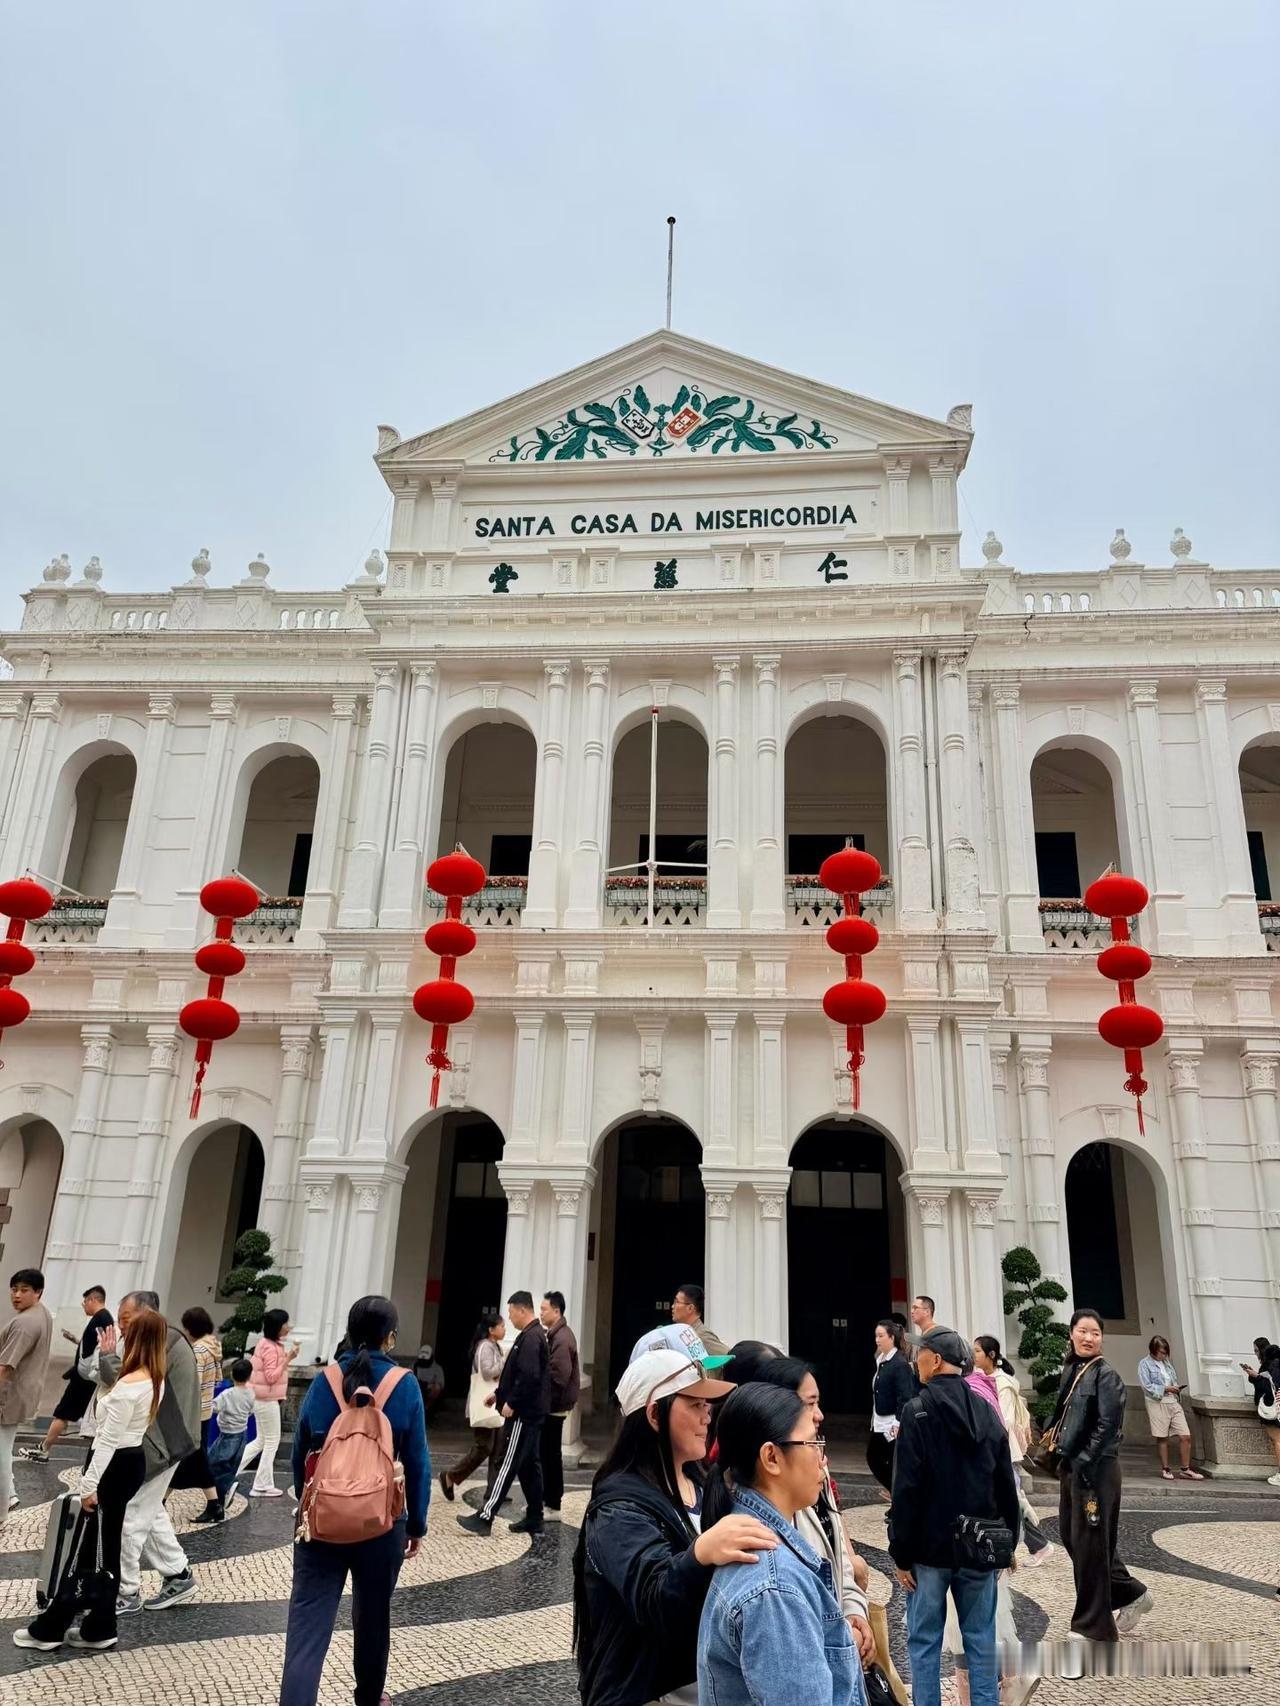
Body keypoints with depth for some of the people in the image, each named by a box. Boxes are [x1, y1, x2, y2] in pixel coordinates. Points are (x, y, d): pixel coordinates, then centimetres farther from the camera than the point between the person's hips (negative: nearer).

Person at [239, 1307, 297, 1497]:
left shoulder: (266, 1344, 9)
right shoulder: (271, 1348, -21)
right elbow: (272, 1377, -23)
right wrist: (287, 1359, -27)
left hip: (262, 1398, 10)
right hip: (267, 1400, -10)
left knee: (262, 1441, 18)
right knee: (272, 1441, 1)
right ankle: (262, 1486, 9)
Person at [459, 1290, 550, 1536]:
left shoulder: (530, 1338, -18)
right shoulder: (535, 1335, 15)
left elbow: (529, 1377, -27)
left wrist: (511, 1403, -19)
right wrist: (499, 1394, 20)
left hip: (522, 1414, -10)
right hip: (531, 1412, 10)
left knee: (506, 1464, -6)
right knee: (529, 1465, 12)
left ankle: (485, 1517, -2)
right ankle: (534, 1518, 17)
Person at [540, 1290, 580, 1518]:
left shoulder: (562, 1339, -19)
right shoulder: (555, 1334, 12)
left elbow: (559, 1376, -24)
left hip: (554, 1406, -9)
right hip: (550, 1405, 9)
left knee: (551, 1454, -1)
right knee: (545, 1453, 16)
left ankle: (553, 1505, 7)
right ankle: (546, 1498, 27)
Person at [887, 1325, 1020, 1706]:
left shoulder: (918, 1412, -14)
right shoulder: (986, 1411, 3)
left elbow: (907, 1490, -15)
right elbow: (1005, 1486, 9)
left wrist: (901, 1554, -8)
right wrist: (1007, 1542, 17)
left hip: (931, 1546, -5)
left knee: (924, 1641, 7)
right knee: (981, 1638, 14)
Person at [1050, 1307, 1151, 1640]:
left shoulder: (1106, 1375, -12)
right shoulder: (1070, 1371, 10)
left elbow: (1107, 1426, -17)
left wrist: (1084, 1462, -19)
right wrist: (1064, 1459, 12)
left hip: (1094, 1469, -8)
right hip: (1070, 1465, 8)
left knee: (1089, 1543, 0)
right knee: (1070, 1536, 14)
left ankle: (1093, 1627, 14)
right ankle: (1130, 1594, 32)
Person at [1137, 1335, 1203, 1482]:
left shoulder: (1167, 1362, 15)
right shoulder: (1145, 1364, -3)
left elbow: (1174, 1380, 23)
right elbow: (1147, 1386, -9)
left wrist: (1177, 1388, 2)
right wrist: (1165, 1389, -14)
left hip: (1173, 1401, 5)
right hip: (1157, 1403, -5)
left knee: (1185, 1436, -2)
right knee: (1162, 1438, 3)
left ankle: (1185, 1469, 11)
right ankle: (1165, 1469, 16)